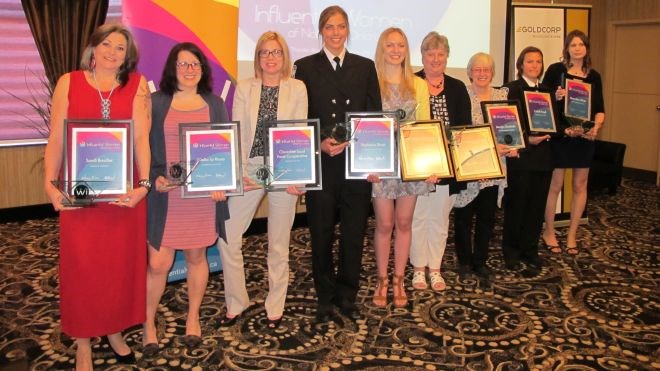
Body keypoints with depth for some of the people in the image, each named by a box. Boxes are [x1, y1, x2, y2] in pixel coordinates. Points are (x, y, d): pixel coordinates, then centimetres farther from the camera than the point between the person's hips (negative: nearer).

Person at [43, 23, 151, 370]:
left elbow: (141, 137, -6)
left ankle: (115, 331, 30)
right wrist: (50, 184, -10)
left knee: (121, 262, 11)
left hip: (124, 189, 1)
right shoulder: (69, 82, 3)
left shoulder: (137, 84, 3)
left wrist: (143, 183, -17)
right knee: (81, 265, 4)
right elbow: (56, 139, 1)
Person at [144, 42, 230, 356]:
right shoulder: (156, 103, 3)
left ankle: (193, 318, 30)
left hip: (203, 194, 2)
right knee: (158, 263, -2)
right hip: (165, 195, -1)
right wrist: (154, 178, -13)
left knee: (196, 256, 12)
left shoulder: (214, 104, 8)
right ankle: (148, 323, 19)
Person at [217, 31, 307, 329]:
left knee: (278, 244, 7)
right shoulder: (244, 88, 7)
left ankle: (275, 307, 21)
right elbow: (237, 132, 2)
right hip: (250, 170, 1)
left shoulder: (297, 88, 5)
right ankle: (235, 303, 15)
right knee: (227, 237, -4)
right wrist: (238, 172, -9)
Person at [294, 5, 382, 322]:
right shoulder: (306, 67, 4)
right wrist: (320, 142, -15)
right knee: (321, 234, 7)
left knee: (354, 232, 8)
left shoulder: (365, 67, 10)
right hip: (320, 163, -1)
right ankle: (325, 298, 23)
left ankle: (348, 296, 23)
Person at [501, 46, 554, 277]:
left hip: (543, 157, 6)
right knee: (516, 206, 3)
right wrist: (528, 139, -20)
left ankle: (530, 251, 20)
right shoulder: (512, 89, -4)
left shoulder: (546, 91, 15)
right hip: (521, 156, -6)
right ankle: (511, 251, 17)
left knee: (537, 206, 9)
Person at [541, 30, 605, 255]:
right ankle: (549, 232, 16)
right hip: (560, 134, -4)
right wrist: (555, 97, -23)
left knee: (580, 185, 7)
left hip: (585, 136, 4)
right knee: (555, 185, 0)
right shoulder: (556, 70, -2)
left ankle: (572, 234, 18)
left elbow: (600, 108, 9)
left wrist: (596, 127, -8)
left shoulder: (594, 76, 9)